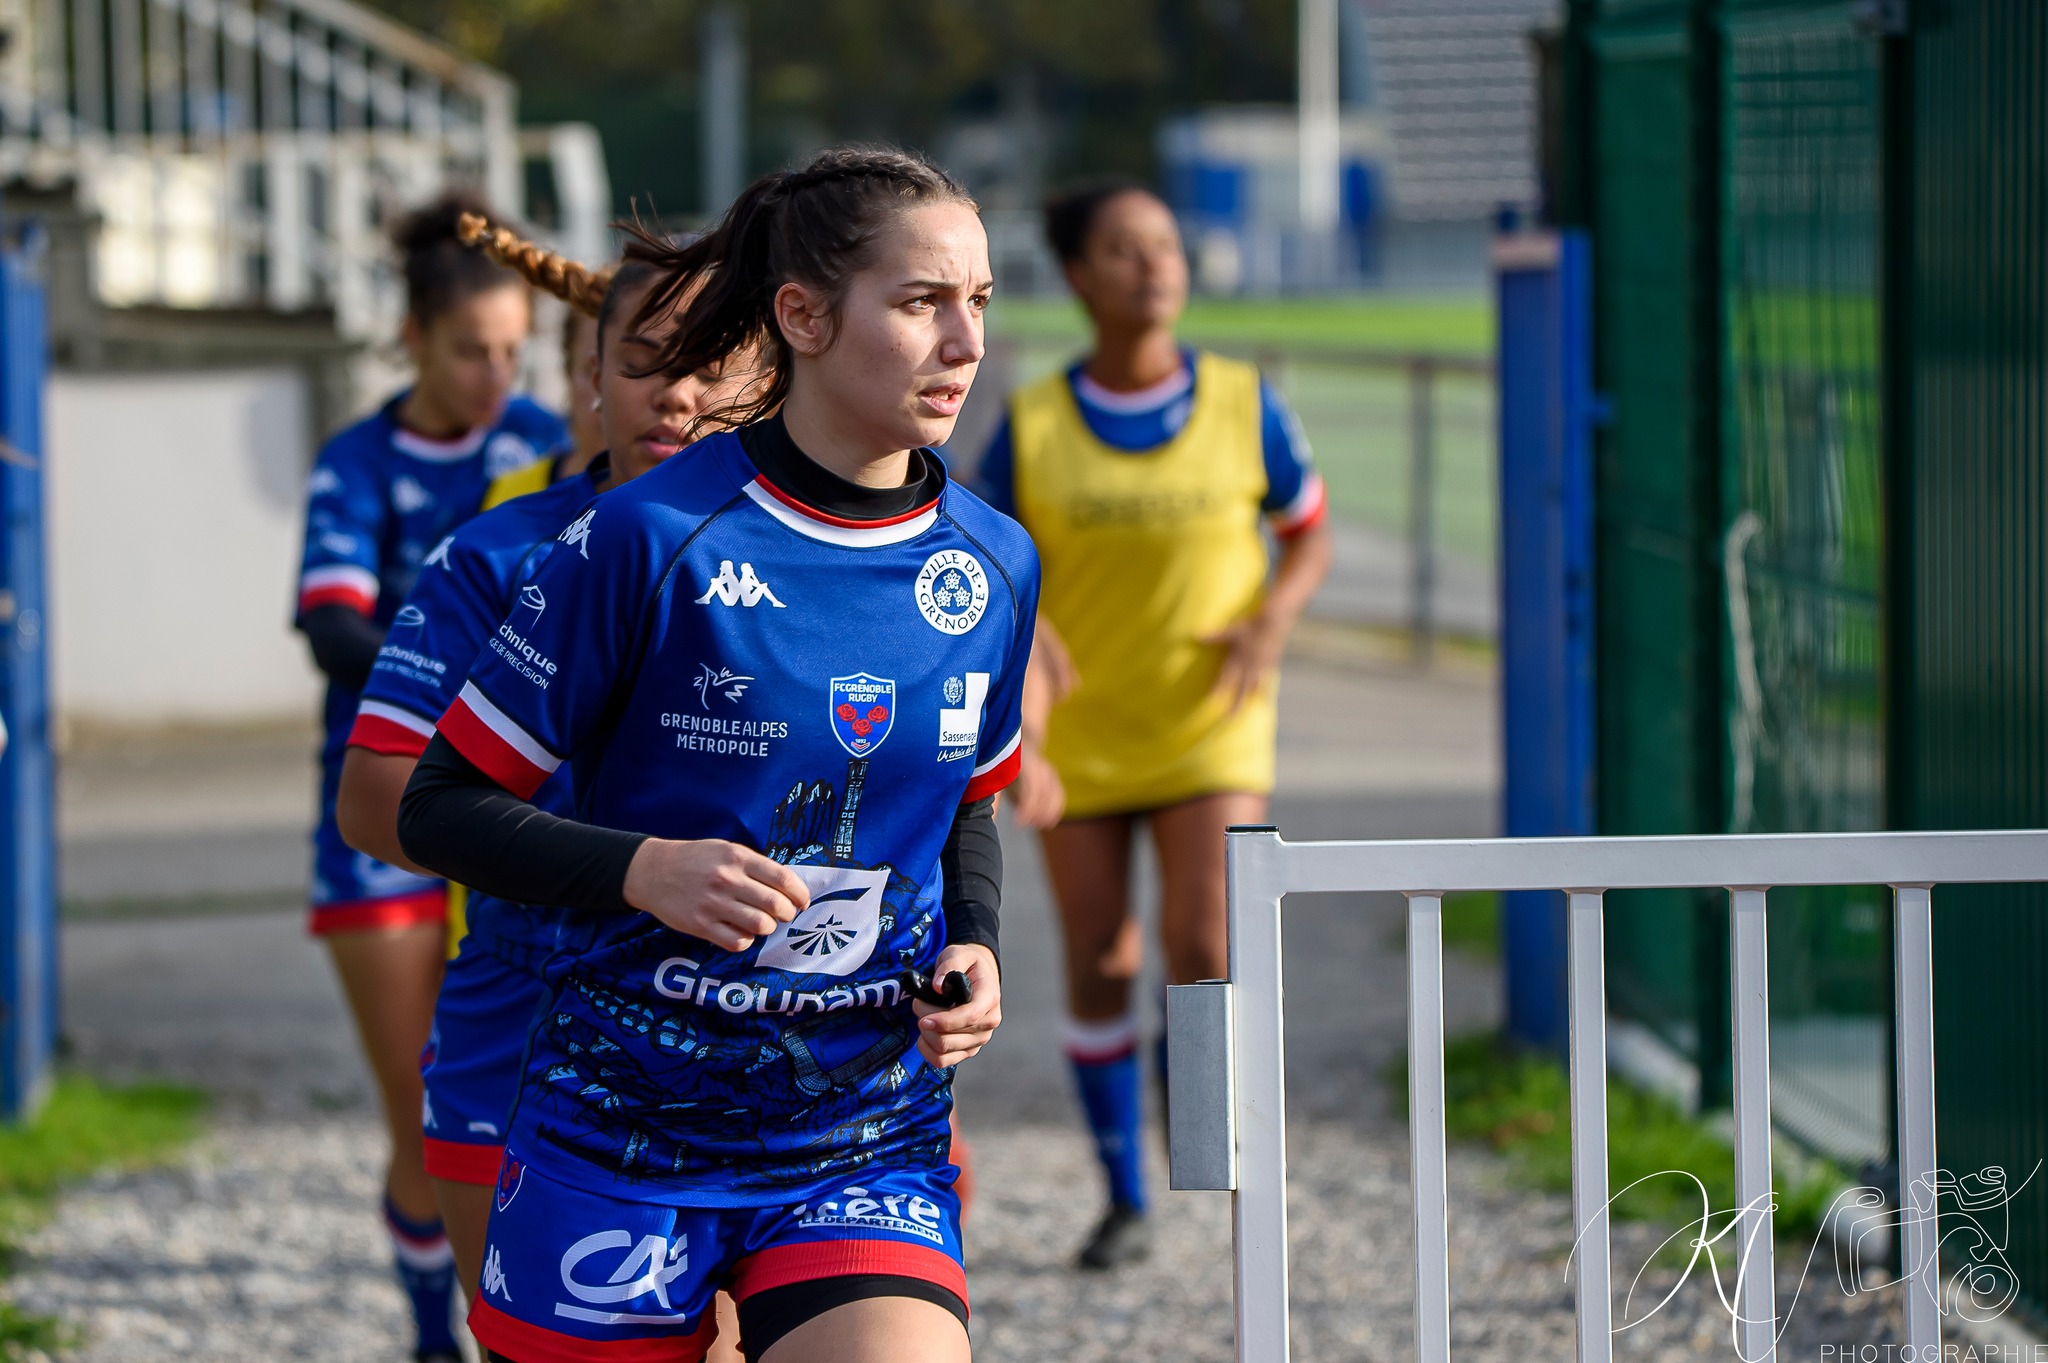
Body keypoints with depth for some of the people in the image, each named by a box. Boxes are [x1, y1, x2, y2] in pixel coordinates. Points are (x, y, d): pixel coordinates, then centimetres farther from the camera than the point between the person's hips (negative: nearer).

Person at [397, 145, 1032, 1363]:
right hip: (625, 1121, -3)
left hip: (870, 1138, 3)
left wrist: (972, 948, 2)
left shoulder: (993, 567, 4)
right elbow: (441, 808, -6)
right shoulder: (648, 542, -10)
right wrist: (645, 870, -21)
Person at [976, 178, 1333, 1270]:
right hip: (1079, 738, 1)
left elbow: (1308, 535, 9)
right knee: (1099, 968, 4)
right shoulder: (1031, 426, -4)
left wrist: (1273, 620, -10)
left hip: (1211, 730, -1)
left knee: (1203, 953, -15)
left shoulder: (1242, 405, -3)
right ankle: (1125, 1199, 19)